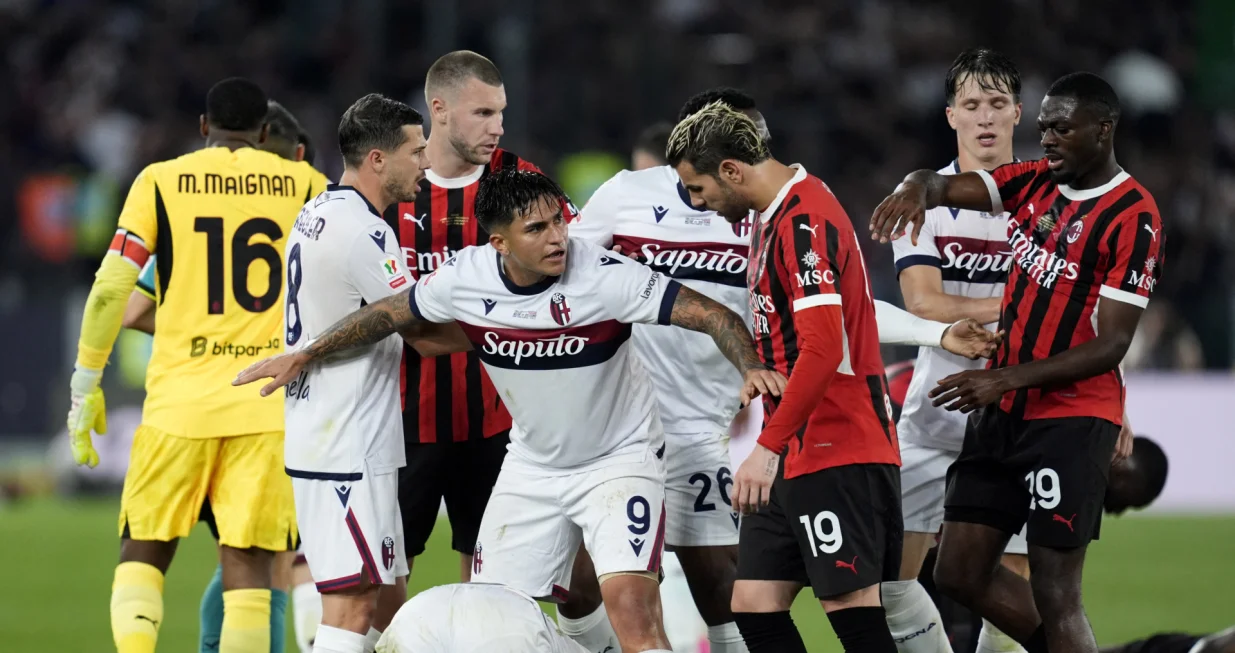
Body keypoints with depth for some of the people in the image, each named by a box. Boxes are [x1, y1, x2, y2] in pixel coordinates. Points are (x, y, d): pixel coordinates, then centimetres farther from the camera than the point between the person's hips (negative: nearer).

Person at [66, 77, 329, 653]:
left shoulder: (160, 182, 4)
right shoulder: (304, 184, 7)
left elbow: (110, 289, 0)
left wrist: (86, 384, 8)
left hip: (179, 396, -1)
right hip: (269, 403, 1)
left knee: (143, 553, 9)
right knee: (246, 562, 1)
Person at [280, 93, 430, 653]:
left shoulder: (316, 214, 13)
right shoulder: (362, 233, -18)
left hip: (315, 435, 10)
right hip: (349, 454, -10)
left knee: (388, 601, 13)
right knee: (353, 608, -10)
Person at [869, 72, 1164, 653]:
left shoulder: (1132, 217, -14)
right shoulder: (1036, 183, 7)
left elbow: (1110, 346, -17)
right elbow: (949, 188, -1)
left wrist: (1008, 379, -25)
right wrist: (919, 189, -26)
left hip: (1070, 421, -8)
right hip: (1002, 411, 8)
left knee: (1055, 598, -7)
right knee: (960, 575, 10)